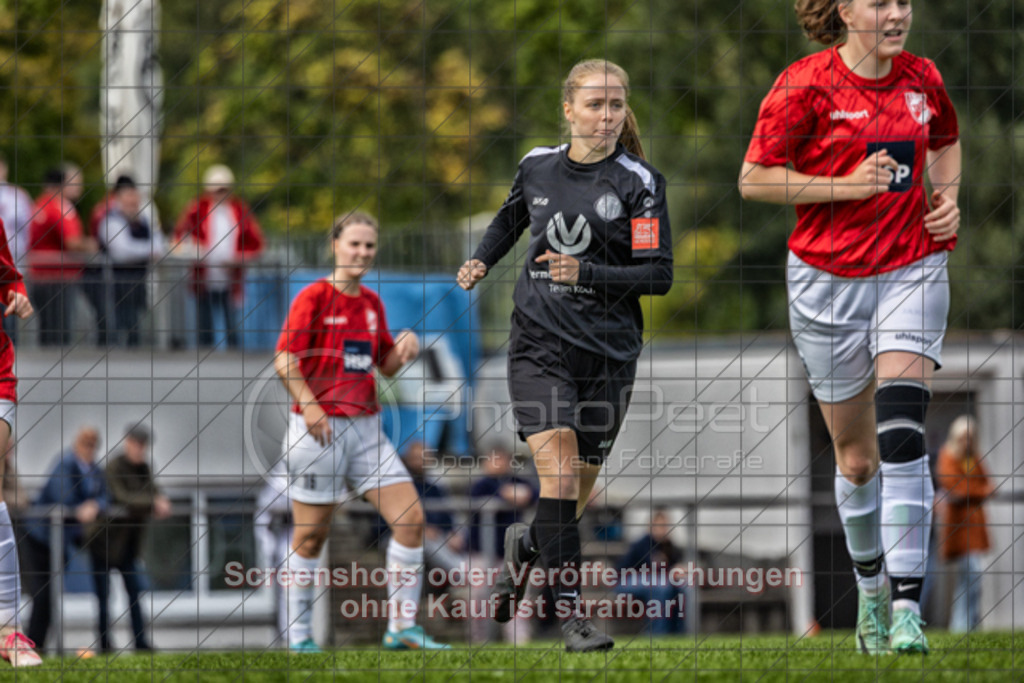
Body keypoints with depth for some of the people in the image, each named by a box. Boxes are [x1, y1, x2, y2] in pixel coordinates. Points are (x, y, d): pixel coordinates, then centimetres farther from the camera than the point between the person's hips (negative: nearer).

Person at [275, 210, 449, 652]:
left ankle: (402, 627, 0)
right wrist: (310, 406, -23)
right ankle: (299, 637, 10)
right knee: (311, 535, 0)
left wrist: (403, 349, 1)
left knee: (410, 517, -5)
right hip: (320, 429, -6)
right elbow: (285, 361, -11)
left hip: (365, 428, 6)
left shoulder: (372, 304, 13)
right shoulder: (314, 297, -6)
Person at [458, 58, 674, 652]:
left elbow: (660, 274, -10)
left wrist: (586, 274, -22)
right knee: (559, 467, -19)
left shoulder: (639, 183, -6)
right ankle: (570, 605, -16)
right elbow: (510, 219, 27)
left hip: (609, 354, 0)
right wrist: (481, 262, 9)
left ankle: (524, 546, 41)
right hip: (539, 347, 0)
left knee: (578, 492, 8)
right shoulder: (537, 167, 4)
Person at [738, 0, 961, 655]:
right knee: (856, 459, 9)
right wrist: (847, 186, -18)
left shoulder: (922, 79, 2)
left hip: (912, 270, 1)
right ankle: (871, 584, 35)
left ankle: (907, 606, -21)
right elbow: (753, 178, -9)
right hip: (829, 278, -1)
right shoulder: (806, 85, -10)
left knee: (902, 435, -18)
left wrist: (948, 197, 4)